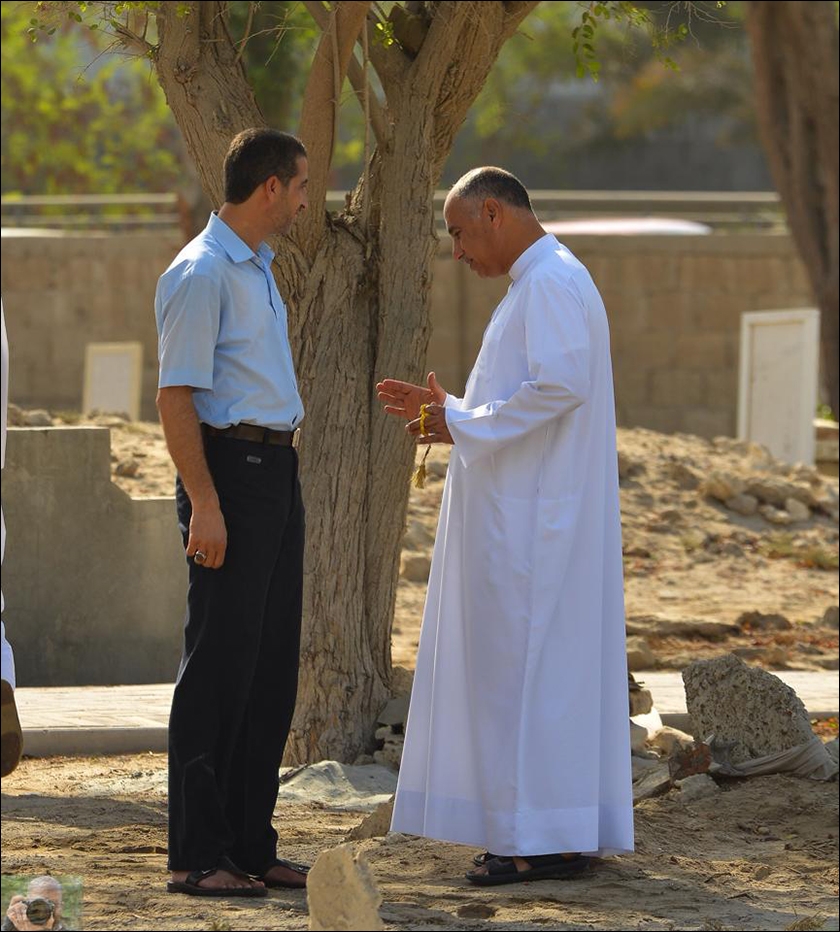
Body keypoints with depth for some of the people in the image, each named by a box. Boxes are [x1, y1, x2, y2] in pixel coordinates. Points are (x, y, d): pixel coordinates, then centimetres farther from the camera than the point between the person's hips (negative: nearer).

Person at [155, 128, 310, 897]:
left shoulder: (258, 270, 18)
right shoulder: (201, 272, -13)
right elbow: (177, 397, -17)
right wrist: (206, 505, -22)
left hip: (277, 473, 10)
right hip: (231, 471, -10)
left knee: (272, 668, 10)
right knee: (219, 667, -7)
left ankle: (252, 846, 16)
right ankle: (197, 856, -5)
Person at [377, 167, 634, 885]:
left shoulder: (553, 283, -14)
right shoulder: (537, 284, 19)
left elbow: (559, 386, -26)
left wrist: (463, 424, -16)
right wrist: (448, 411, 14)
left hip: (537, 520, -11)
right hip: (523, 515, 11)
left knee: (528, 663, -8)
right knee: (538, 663, 10)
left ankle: (549, 836, -7)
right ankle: (560, 830, 13)